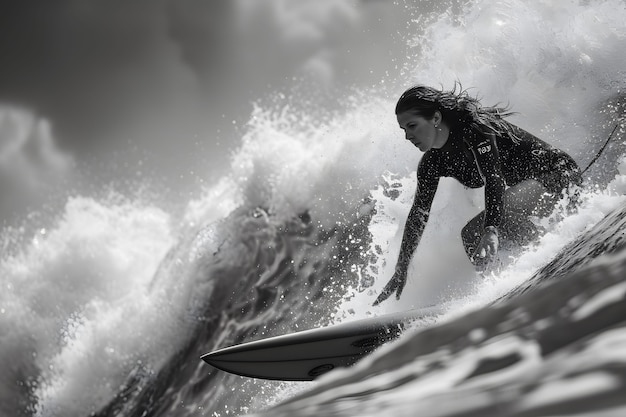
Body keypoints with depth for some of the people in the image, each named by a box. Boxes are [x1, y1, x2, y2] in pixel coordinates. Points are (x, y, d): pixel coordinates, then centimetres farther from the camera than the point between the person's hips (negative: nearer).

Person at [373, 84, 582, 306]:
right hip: (525, 188, 8)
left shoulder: (473, 127, -25)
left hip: (560, 174, -8)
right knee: (471, 235, -6)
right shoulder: (432, 162, -2)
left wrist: (491, 231, -51)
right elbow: (419, 213, 3)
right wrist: (401, 270, 0)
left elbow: (494, 179, -38)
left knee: (502, 208, -34)